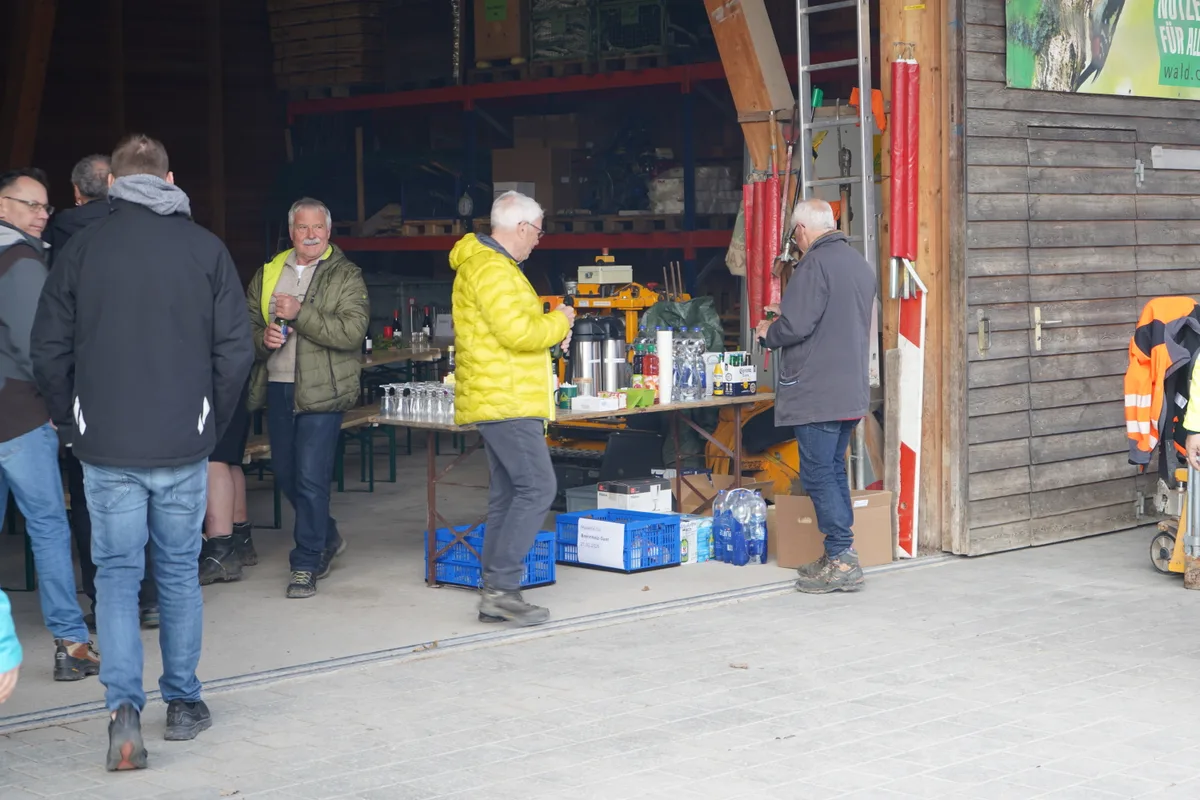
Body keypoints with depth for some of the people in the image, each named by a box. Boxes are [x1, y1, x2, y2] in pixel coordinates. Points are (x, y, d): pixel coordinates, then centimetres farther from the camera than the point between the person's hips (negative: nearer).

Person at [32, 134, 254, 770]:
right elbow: (236, 350, -2)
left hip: (107, 449, 0)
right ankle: (182, 702, 20)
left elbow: (49, 349, 1)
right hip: (183, 447, 1)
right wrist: (213, 422, 12)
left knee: (116, 573, 5)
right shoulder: (205, 248, -1)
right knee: (179, 572, 13)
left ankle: (124, 705, -9)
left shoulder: (82, 248, -2)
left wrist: (74, 418, 15)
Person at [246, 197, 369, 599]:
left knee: (311, 478, -9)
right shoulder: (268, 273, 13)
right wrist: (262, 337, -7)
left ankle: (306, 564, 1)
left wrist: (300, 314, -21)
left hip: (321, 390, -6)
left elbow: (352, 331, -15)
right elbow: (246, 322, 15)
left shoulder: (346, 276, -2)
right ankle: (327, 538, 37)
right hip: (277, 388, 6)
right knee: (285, 473, 15)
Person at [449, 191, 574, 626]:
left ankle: (494, 596, 11)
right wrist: (558, 321, -6)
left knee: (507, 495, 10)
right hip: (506, 402, -11)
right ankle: (501, 587, -13)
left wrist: (550, 329, 13)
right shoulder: (492, 269, -15)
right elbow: (518, 333, -23)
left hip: (501, 401, 11)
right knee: (537, 488, -13)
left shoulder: (490, 264, 21)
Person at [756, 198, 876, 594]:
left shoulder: (815, 264, -15)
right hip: (852, 392, 9)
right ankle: (839, 557, 20)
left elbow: (796, 326, -20)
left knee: (818, 475, -5)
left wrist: (769, 332, 1)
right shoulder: (860, 264, 15)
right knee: (834, 469, 16)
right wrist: (788, 314, 25)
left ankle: (841, 560, -6)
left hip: (817, 393, -9)